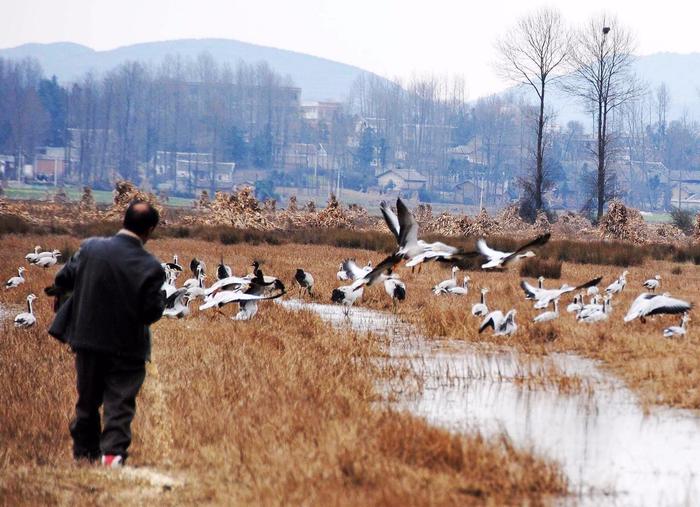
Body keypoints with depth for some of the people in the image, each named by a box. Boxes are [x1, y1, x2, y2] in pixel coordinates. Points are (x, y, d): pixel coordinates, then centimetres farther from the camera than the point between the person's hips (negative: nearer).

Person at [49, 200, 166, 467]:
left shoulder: (91, 248, -9)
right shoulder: (150, 267, -16)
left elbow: (61, 282, -2)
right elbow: (152, 312, -14)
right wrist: (160, 297, 7)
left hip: (87, 338, 3)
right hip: (127, 348, -3)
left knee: (88, 400, 18)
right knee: (120, 401, 3)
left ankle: (84, 451, 27)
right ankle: (113, 449, -13)